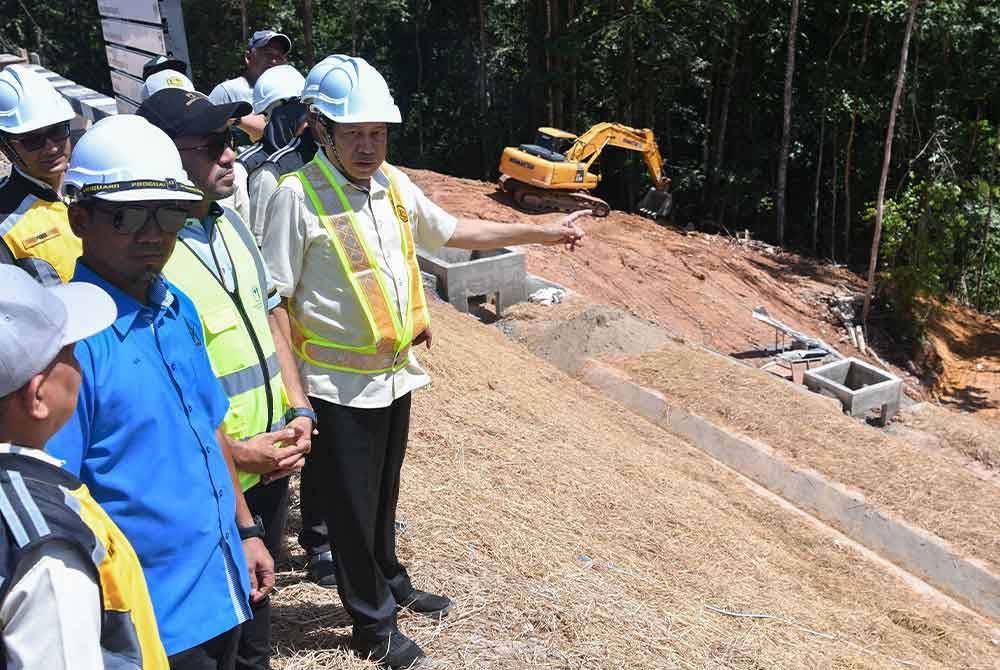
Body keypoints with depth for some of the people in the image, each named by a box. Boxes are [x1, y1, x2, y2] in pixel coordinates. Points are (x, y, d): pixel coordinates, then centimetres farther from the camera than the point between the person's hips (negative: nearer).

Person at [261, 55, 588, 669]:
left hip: (395, 374, 6)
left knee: (385, 494, 23)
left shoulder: (394, 185, 2)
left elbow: (455, 231, 15)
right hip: (338, 386, -6)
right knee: (353, 505, 9)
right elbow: (276, 299, -14)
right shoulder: (298, 196, -17)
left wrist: (543, 232, 15)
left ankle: (391, 584, 44)